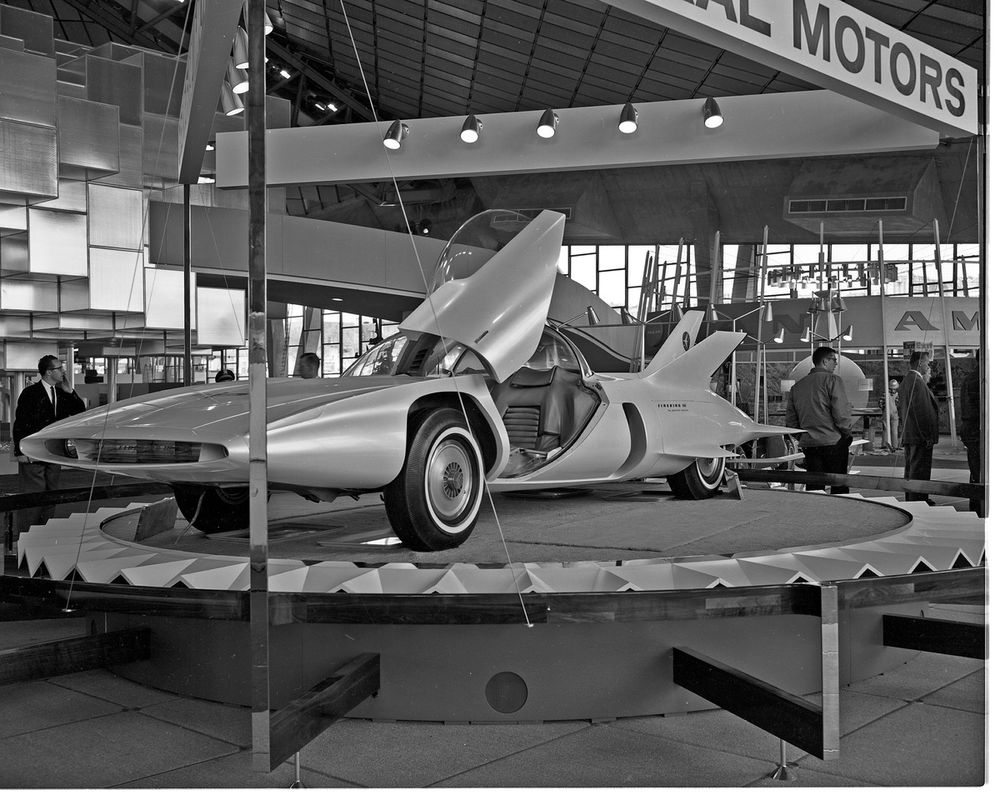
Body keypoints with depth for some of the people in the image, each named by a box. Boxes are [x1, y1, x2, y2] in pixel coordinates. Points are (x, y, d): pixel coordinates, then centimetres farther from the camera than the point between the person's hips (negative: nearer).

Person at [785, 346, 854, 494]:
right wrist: (847, 434, 0)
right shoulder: (833, 380, -7)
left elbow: (790, 420, 13)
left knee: (813, 487, 7)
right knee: (839, 486, 4)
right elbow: (841, 412, -13)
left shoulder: (797, 385, 12)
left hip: (808, 444, 5)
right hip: (833, 443, -5)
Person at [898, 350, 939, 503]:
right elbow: (922, 411, -21)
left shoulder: (905, 381, 13)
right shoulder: (918, 382, -18)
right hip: (920, 437, -10)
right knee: (919, 471, -6)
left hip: (908, 435, 10)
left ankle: (910, 500, 25)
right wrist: (928, 436, -19)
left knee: (910, 470, 17)